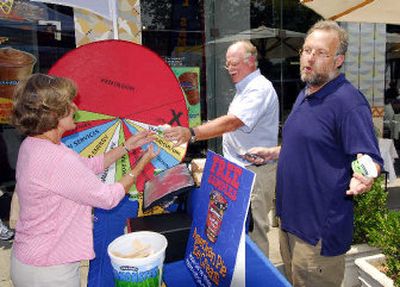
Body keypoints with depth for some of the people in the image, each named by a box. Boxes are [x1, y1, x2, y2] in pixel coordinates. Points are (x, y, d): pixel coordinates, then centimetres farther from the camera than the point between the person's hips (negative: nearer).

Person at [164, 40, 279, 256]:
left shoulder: (260, 89, -17)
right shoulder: (244, 87, 17)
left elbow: (232, 122, -32)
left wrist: (192, 133, -40)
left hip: (256, 170, -10)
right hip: (240, 167, 10)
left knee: (254, 229, -3)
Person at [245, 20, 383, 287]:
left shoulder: (349, 101, -19)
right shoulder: (304, 95, 10)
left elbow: (370, 159, -21)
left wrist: (363, 178, -42)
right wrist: (271, 153, 14)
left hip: (320, 231, -9)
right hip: (290, 217, 9)